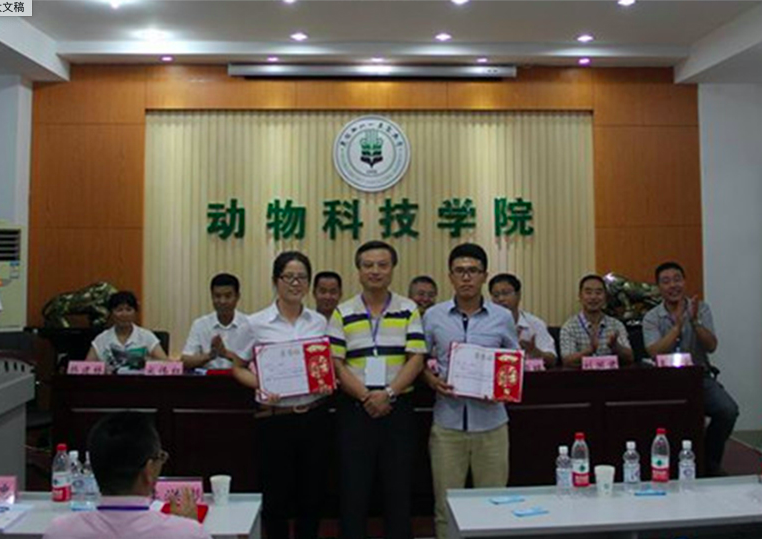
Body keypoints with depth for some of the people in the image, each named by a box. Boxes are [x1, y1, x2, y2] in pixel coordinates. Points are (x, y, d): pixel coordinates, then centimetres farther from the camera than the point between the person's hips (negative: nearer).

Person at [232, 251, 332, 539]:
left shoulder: (319, 321, 5)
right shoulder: (256, 323, -4)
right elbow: (238, 368, 2)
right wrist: (261, 385, -16)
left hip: (314, 415, 3)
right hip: (276, 418, -2)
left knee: (312, 494, 12)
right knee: (276, 495, 9)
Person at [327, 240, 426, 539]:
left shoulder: (409, 310, 4)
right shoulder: (343, 313, 3)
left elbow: (416, 359, -3)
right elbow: (334, 363, -2)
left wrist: (388, 394, -15)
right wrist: (365, 397, -13)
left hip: (398, 408, 0)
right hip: (355, 410, 0)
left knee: (399, 488, 9)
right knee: (354, 489, 7)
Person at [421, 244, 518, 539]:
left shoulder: (502, 318, 2)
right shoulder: (433, 316, 1)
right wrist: (432, 380, -11)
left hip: (491, 422, 0)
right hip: (447, 423, 0)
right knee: (446, 505, 9)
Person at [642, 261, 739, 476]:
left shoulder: (701, 309, 7)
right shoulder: (651, 318, 2)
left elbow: (711, 346, -6)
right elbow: (655, 352, -14)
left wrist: (695, 321, -20)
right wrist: (678, 324, -17)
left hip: (700, 376, 2)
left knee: (728, 410, -23)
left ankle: (710, 462, 2)